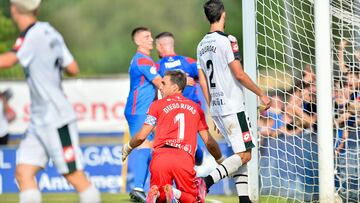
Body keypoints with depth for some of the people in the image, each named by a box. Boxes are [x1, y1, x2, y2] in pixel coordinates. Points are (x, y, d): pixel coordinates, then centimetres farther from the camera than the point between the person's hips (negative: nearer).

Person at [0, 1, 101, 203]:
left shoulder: (32, 35, -15)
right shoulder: (50, 33, 10)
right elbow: (73, 69, 14)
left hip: (57, 120, -9)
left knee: (75, 176, -3)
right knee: (23, 173, 0)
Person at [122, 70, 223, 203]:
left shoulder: (158, 105, 15)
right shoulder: (196, 108, 22)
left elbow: (141, 136, 13)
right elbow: (208, 141, 20)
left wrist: (127, 148, 33)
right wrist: (221, 160, 38)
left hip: (161, 156, -1)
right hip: (185, 159, 1)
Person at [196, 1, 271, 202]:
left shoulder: (202, 45, 12)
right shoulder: (227, 40, -12)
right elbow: (239, 74, -17)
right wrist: (262, 94, -8)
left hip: (216, 109, 8)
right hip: (233, 107, -8)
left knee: (241, 152, 13)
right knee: (244, 154, -7)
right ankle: (206, 182, -22)